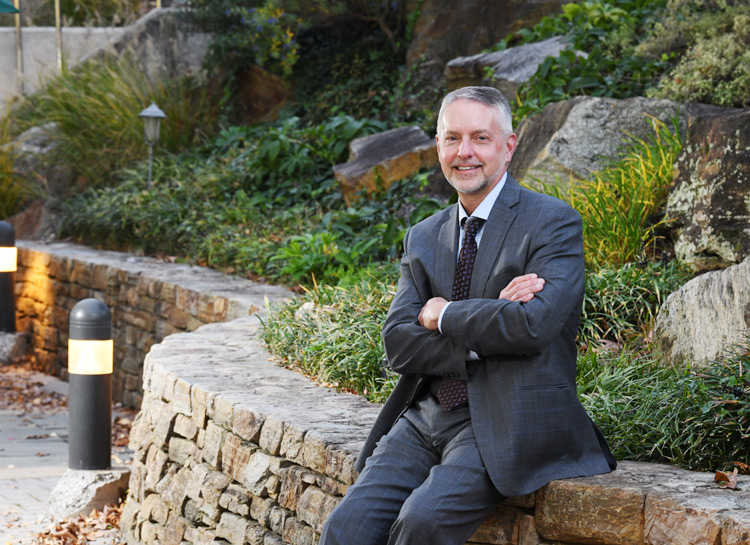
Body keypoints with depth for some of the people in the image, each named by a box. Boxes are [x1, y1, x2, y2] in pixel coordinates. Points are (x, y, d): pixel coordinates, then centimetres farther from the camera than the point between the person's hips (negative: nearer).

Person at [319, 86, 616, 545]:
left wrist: (442, 314, -5)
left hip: (502, 423, -5)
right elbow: (397, 343, 4)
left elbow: (534, 323, -19)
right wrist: (481, 340, -12)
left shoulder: (553, 223, -3)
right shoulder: (422, 238, 14)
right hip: (425, 417, 5)